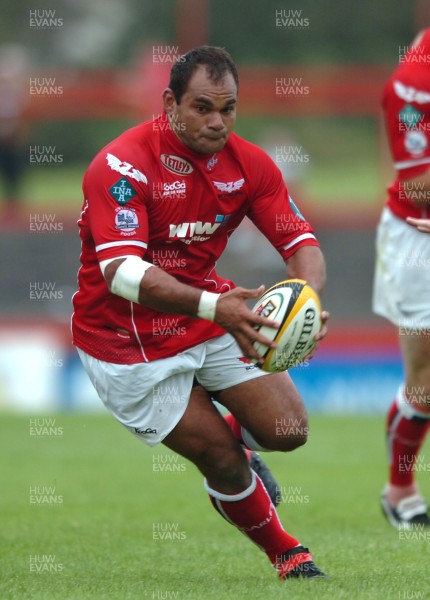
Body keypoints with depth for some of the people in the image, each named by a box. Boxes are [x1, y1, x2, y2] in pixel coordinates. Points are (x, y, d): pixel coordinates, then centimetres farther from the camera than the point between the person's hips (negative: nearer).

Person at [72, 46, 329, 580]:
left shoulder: (248, 164, -6)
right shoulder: (121, 166, -25)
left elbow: (300, 241, -6)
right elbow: (121, 271, -35)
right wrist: (213, 307, -49)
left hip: (209, 313, 5)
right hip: (128, 344, -5)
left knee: (288, 430, -7)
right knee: (221, 458, -7)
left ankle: (232, 439, 29)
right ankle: (284, 554, 19)